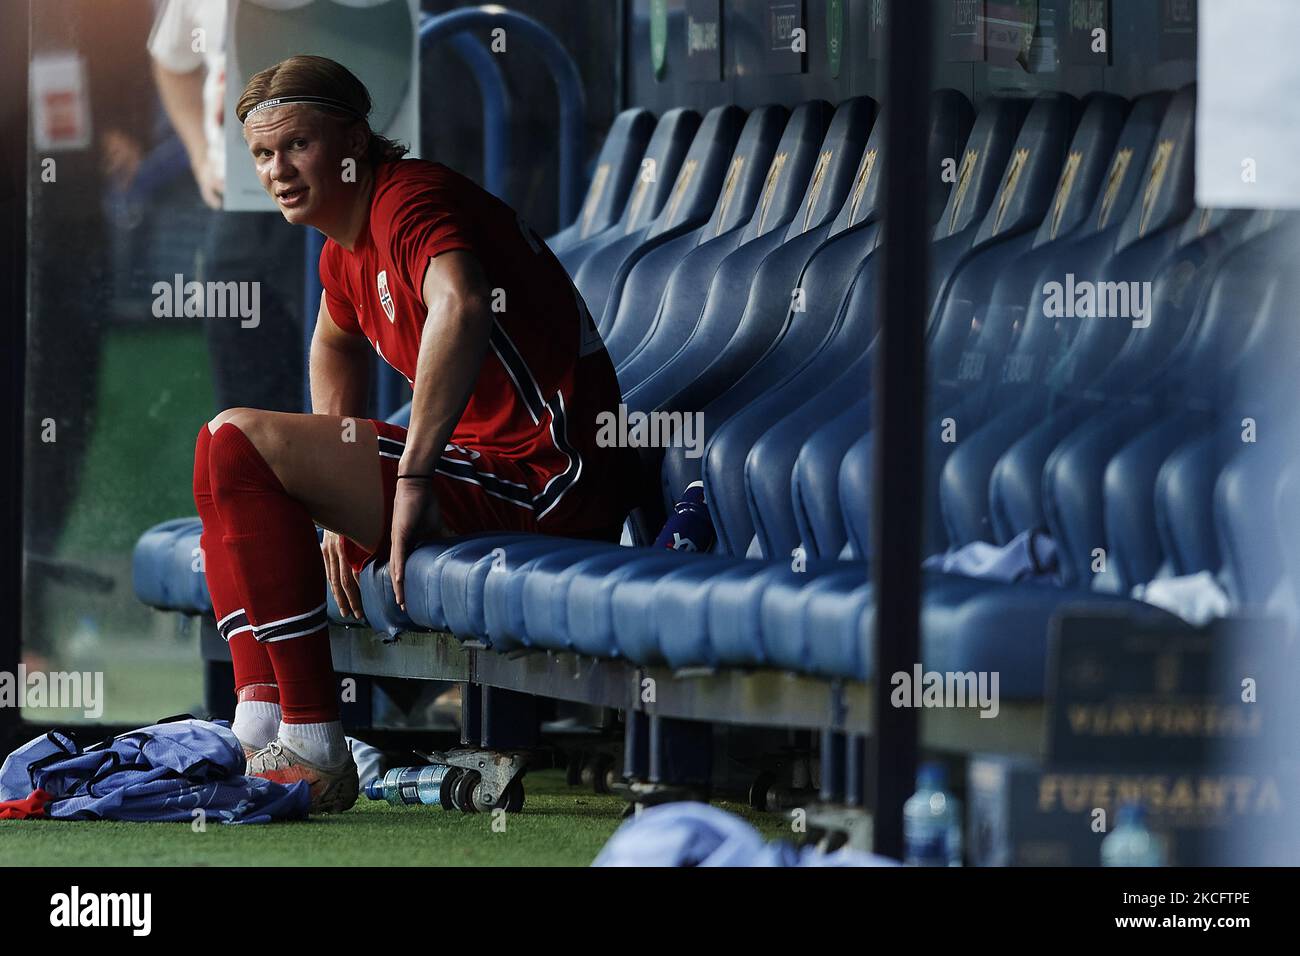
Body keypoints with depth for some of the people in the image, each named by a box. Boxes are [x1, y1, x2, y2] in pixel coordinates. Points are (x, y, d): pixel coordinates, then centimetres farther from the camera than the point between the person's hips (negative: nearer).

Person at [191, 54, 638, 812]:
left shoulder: (408, 199, -14)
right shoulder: (345, 251, 17)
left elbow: (460, 308, -37)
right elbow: (337, 342, 40)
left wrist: (412, 476, -33)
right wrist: (340, 501, 28)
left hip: (547, 479, -11)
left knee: (236, 443, -19)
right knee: (228, 468, 20)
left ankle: (314, 749, -20)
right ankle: (256, 729, 8)